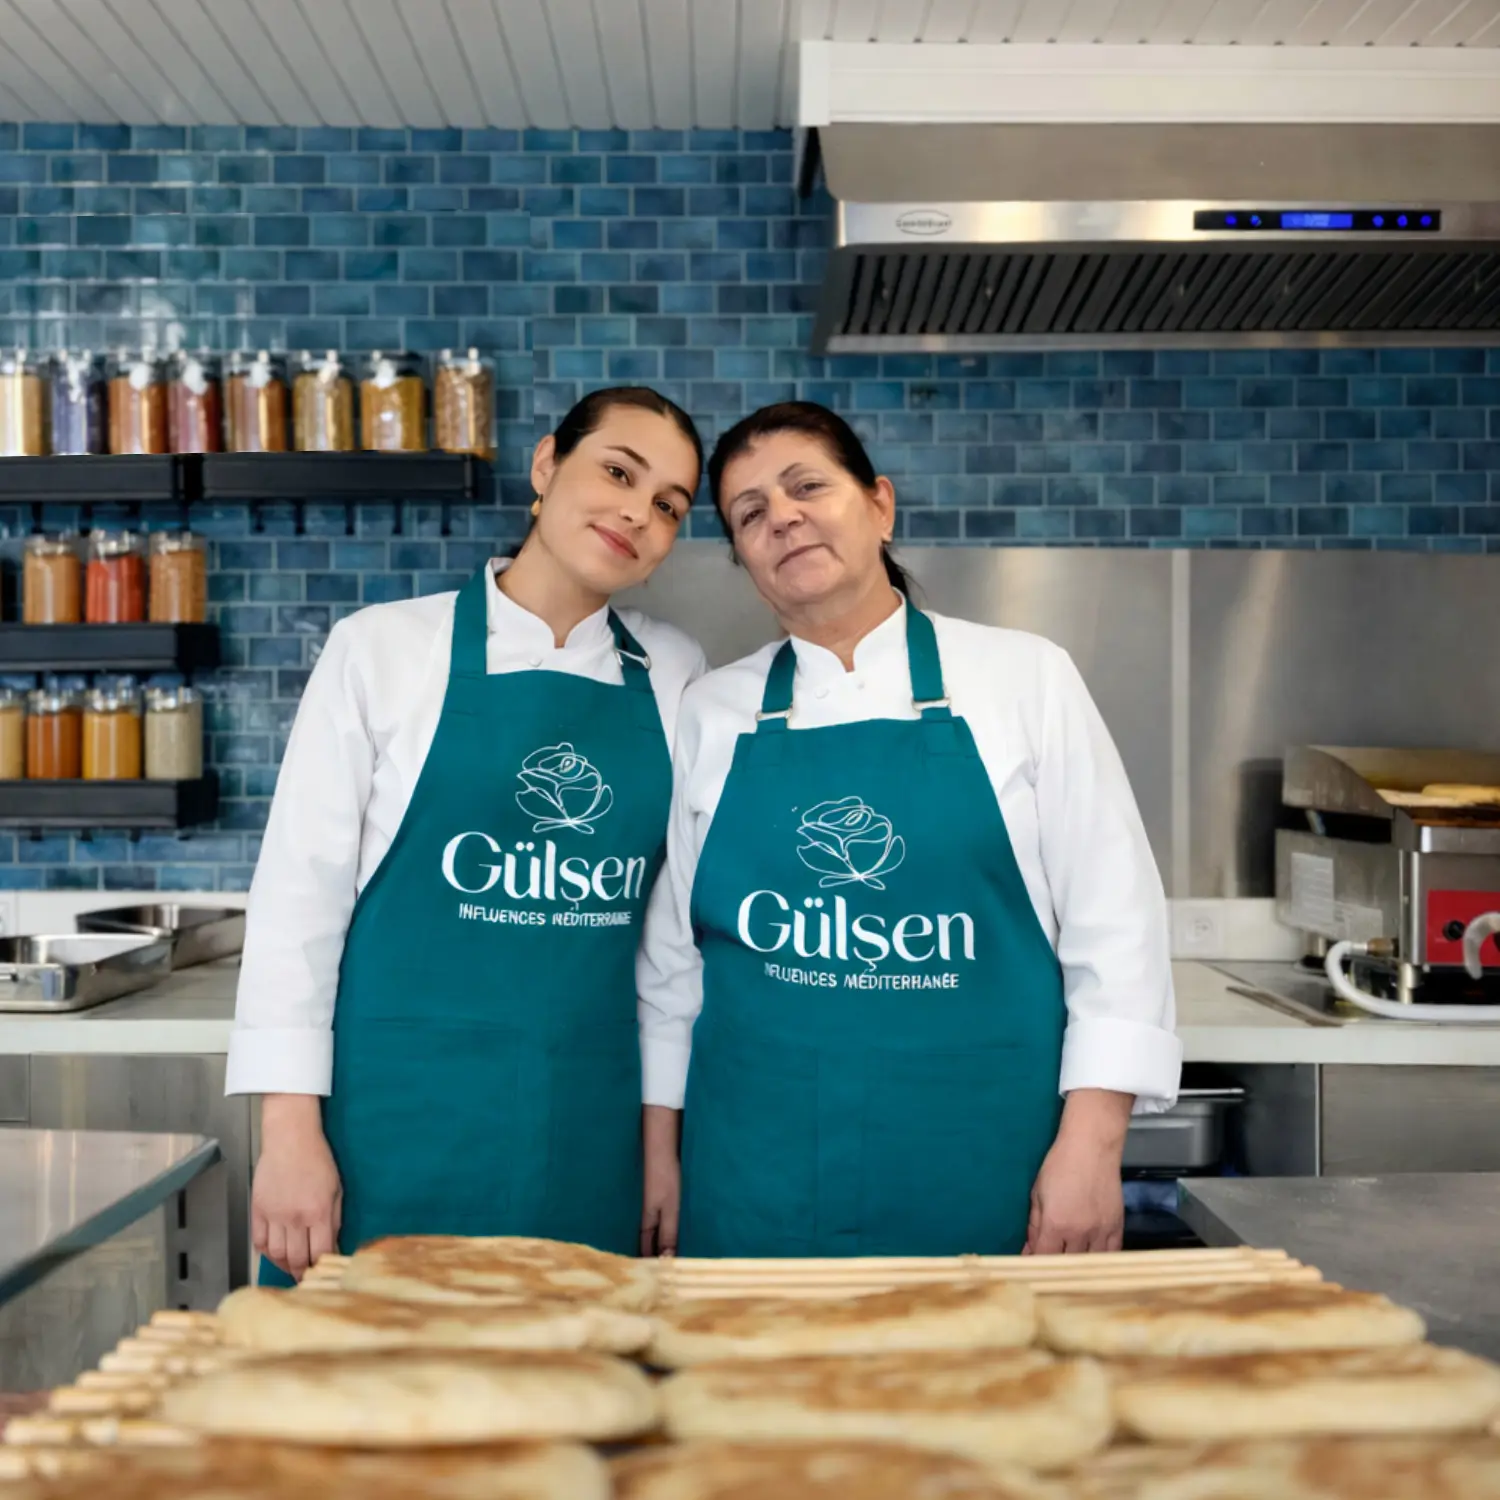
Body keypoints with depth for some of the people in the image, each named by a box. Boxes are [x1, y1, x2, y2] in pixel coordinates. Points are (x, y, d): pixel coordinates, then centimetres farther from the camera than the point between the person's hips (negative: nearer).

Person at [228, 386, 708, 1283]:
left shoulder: (676, 677, 5)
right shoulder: (384, 647, -3)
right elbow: (301, 888, -4)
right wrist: (289, 1129, -8)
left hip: (591, 1133, 3)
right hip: (401, 1118, -2)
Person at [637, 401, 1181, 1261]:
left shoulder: (1025, 678, -1)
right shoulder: (710, 714, 5)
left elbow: (1115, 923, -2)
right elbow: (671, 954, 10)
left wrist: (1091, 1144, -8)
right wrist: (660, 1151, 9)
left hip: (980, 1182, -1)